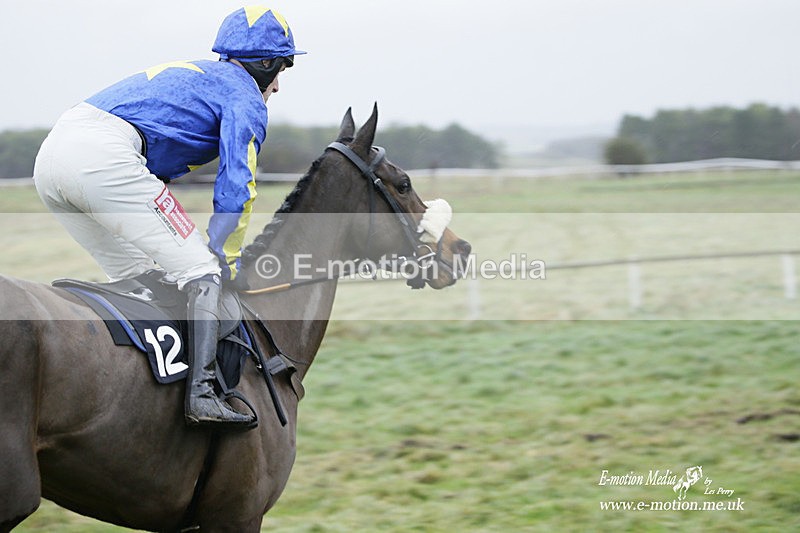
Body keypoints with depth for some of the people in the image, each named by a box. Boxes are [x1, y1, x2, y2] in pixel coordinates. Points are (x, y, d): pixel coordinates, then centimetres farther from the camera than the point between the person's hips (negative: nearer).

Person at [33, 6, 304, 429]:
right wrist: (223, 261, 6)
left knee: (136, 278, 23)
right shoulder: (245, 97, 10)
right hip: (104, 159, -9)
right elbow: (235, 189, -1)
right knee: (203, 274, -7)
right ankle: (201, 392, -21)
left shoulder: (187, 75, 36)